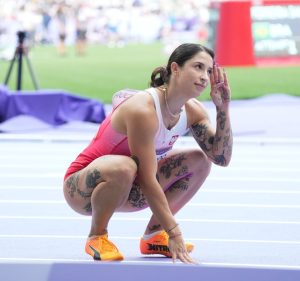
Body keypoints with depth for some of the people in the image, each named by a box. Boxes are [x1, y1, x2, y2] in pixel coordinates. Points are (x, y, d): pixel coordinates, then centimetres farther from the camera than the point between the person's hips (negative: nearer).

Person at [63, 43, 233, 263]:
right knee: (124, 168, -41)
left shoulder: (193, 111, -5)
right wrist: (174, 233, -31)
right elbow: (147, 179, -30)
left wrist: (223, 108, -18)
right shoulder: (143, 110, -29)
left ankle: (154, 235, 3)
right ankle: (97, 237, -15)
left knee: (200, 161, -1)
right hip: (80, 187, -8)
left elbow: (222, 157, -9)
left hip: (125, 190, 8)